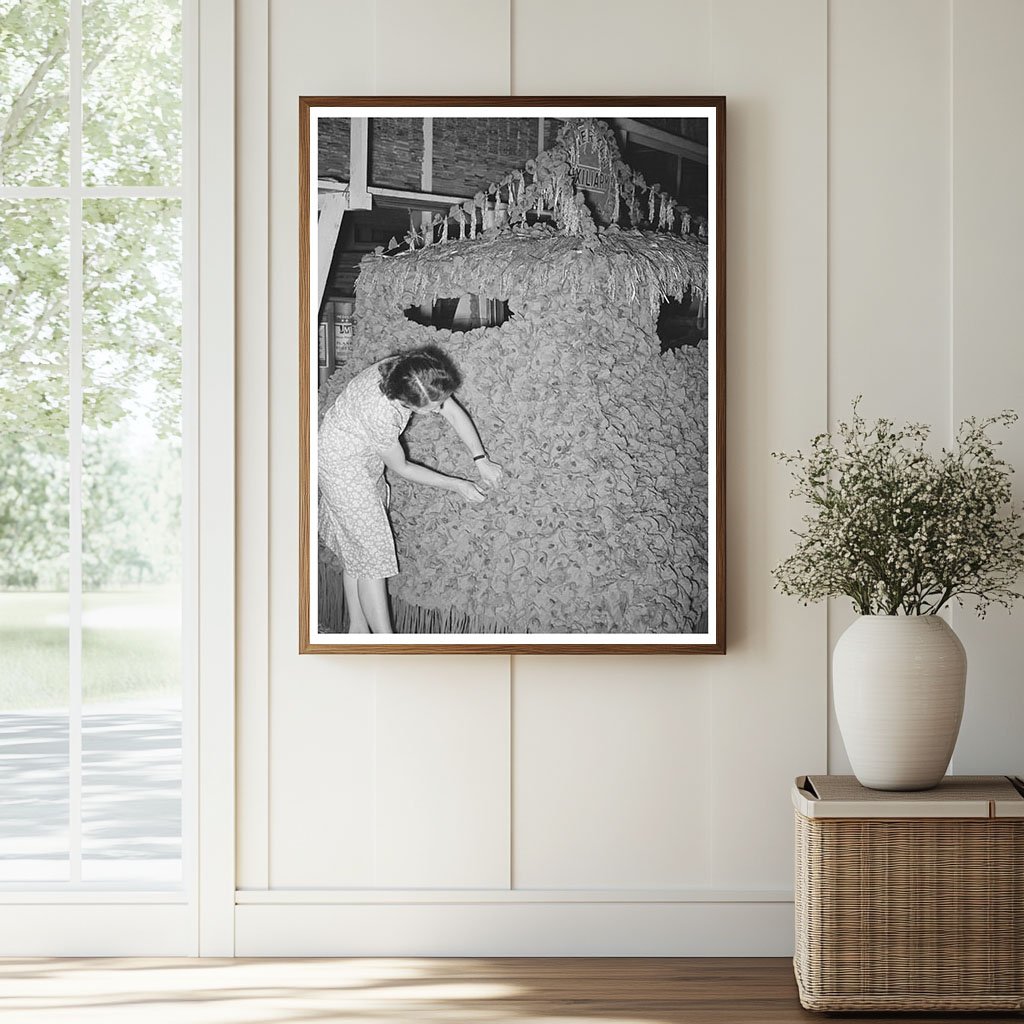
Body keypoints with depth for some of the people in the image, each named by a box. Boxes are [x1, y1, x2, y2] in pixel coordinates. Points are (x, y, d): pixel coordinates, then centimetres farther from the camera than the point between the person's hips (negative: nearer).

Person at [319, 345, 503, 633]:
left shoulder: (407, 374, -20)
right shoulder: (380, 413, -39)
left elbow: (454, 412, -4)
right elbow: (401, 468, -20)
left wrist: (481, 460, -7)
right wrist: (457, 486, -12)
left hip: (367, 463, 8)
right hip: (342, 465, -8)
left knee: (355, 550, 15)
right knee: (372, 555, -7)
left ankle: (357, 630, 25)